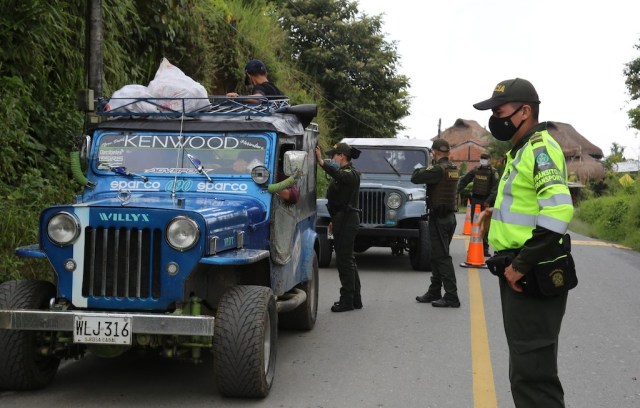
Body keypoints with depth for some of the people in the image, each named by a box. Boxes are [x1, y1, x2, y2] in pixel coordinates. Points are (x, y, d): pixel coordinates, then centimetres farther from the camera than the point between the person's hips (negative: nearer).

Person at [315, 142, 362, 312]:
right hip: (343, 220, 11)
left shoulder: (351, 173, -13)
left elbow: (339, 175, -38)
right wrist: (334, 220, 24)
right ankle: (355, 299, 21)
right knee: (348, 259, 14)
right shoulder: (344, 173, 18)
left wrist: (321, 162, -49)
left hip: (347, 221, -11)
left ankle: (347, 300, -2)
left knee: (344, 259, -7)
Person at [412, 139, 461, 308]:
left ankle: (451, 297, -8)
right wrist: (426, 170, 13)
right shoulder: (453, 169, 9)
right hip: (449, 216, 9)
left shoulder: (438, 169, -18)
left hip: (438, 218, -9)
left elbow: (415, 178, -19)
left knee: (442, 257, -7)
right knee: (437, 256, 16)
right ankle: (434, 293, 25)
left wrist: (419, 169, 0)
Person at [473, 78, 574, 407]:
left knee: (532, 372, -6)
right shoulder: (522, 150, 16)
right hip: (519, 272, 11)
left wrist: (522, 265, -26)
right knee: (525, 365, 21)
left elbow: (558, 211, -29)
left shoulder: (540, 148, -16)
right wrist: (500, 212, 13)